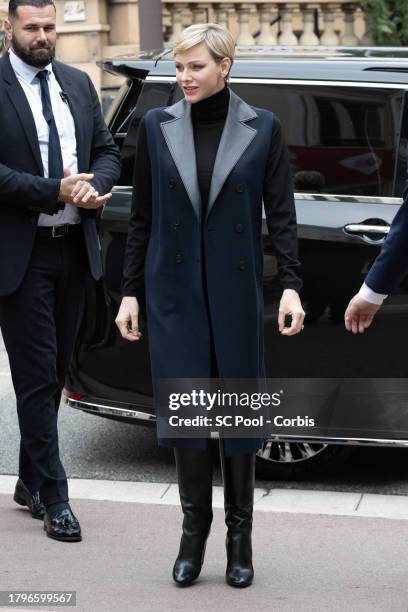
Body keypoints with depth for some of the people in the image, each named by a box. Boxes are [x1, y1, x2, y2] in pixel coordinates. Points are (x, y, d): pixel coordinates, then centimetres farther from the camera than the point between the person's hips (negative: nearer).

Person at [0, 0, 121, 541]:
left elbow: (107, 152, 13)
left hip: (74, 249, 6)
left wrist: (92, 187, -8)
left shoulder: (78, 84, 11)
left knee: (55, 373, 13)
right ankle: (52, 495, 5)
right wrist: (54, 192, -20)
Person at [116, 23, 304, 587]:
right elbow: (142, 217, 7)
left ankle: (240, 538, 16)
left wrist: (292, 286, -8)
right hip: (174, 290, 1)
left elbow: (281, 214, 1)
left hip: (236, 289, -1)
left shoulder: (262, 129, 0)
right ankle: (194, 530, 13)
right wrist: (130, 292, 6)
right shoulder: (157, 127, 3)